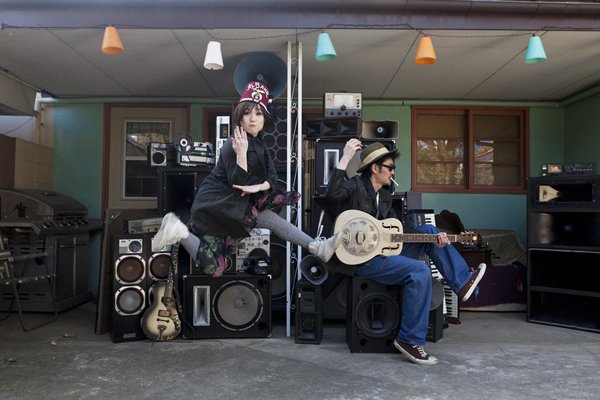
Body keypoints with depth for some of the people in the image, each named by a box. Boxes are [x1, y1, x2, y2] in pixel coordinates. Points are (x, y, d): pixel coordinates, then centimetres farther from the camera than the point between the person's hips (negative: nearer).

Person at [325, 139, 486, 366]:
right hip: (361, 258, -9)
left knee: (427, 230, 4)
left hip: (382, 251, 9)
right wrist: (345, 158, -32)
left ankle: (462, 283, 5)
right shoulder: (355, 186, -9)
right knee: (419, 271, -25)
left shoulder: (385, 197, 16)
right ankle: (410, 340, -14)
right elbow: (332, 195, -32)